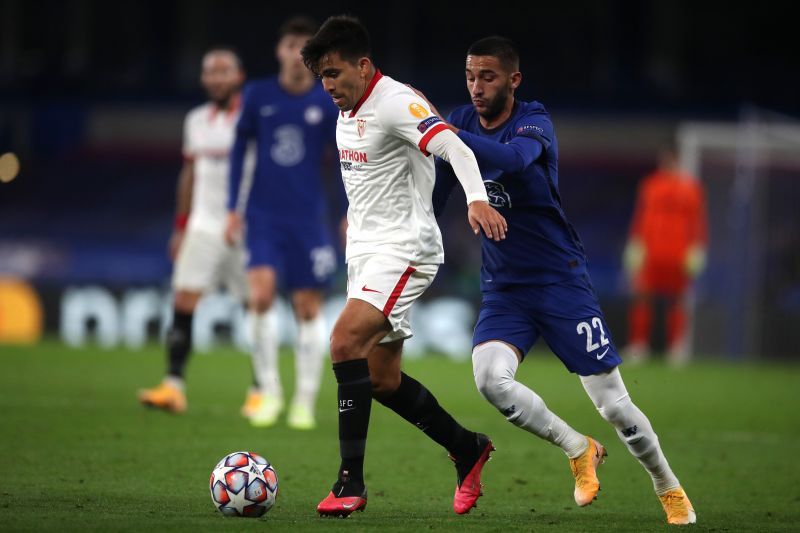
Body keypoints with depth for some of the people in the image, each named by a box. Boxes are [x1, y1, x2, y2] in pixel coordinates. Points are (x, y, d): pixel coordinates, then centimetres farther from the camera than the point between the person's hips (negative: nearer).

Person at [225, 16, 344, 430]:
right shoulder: (258, 96, 1)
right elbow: (240, 149, 10)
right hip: (264, 217, 0)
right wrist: (233, 208, 6)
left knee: (308, 307, 1)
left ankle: (305, 402, 12)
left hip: (309, 220, 0)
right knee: (262, 294, -18)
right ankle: (269, 391, -4)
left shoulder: (328, 103, -1)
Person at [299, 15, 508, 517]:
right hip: (366, 251, 10)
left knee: (345, 341, -25)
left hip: (405, 248, -10)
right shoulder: (347, 112, 12)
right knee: (383, 381, 10)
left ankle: (351, 481, -24)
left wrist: (477, 199, -45)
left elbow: (456, 149, -29)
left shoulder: (397, 103, -16)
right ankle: (468, 449, 29)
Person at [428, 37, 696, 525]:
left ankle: (670, 489, 23)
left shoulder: (534, 122, -13)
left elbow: (513, 158, -37)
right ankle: (578, 450, -1)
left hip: (561, 280, -4)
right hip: (504, 290, 4)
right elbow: (433, 199, 12)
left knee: (614, 405, -2)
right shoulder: (462, 123, 3)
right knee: (490, 379, -24)